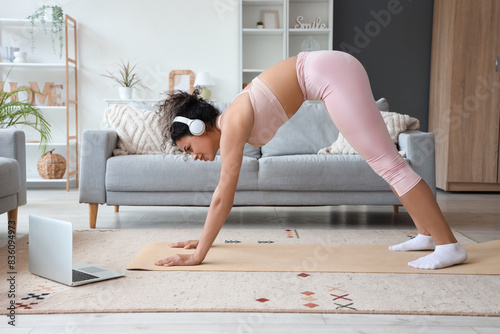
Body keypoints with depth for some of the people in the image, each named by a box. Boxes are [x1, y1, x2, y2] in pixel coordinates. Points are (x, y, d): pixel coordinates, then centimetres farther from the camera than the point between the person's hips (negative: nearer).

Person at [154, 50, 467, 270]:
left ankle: (449, 246, -4)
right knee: (385, 160, 12)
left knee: (387, 162, -9)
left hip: (330, 73, -9)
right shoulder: (226, 125, 8)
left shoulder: (233, 125, -16)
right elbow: (223, 193, 16)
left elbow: (223, 198, -18)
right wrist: (204, 238, 19)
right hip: (329, 72, 9)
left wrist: (199, 255, -14)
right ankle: (427, 234, 22)